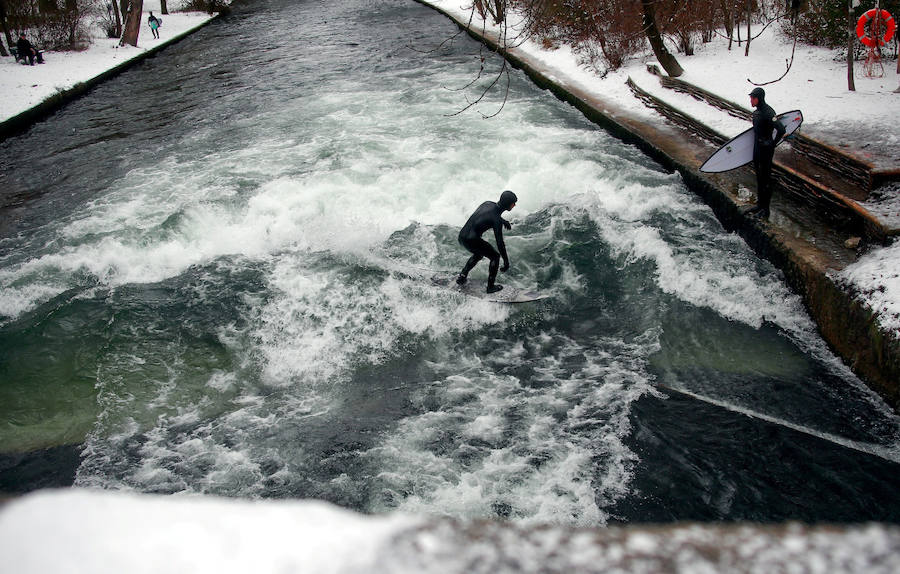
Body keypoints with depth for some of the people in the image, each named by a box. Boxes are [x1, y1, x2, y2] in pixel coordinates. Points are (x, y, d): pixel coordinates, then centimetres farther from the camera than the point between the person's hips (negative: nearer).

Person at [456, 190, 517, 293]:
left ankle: (462, 277, 33)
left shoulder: (488, 203, 4)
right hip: (472, 241, -8)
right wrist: (506, 261, -8)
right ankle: (491, 286, 15)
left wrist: (504, 221, 36)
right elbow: (500, 242, -15)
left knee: (479, 254, 34)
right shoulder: (497, 220, -18)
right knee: (495, 256, 10)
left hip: (462, 236, 8)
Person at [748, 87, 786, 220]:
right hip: (757, 148, 9)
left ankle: (765, 209, 4)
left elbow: (781, 130, -27)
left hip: (766, 150, -9)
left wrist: (773, 143, -15)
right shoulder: (756, 112, 7)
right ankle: (760, 205, 30)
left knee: (765, 179, -2)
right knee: (759, 177, 18)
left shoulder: (767, 112, -22)